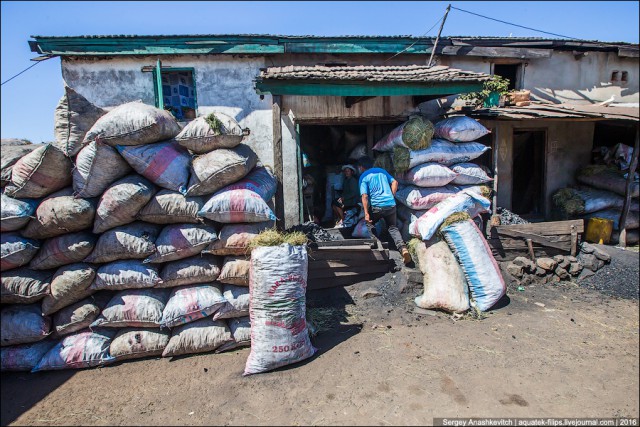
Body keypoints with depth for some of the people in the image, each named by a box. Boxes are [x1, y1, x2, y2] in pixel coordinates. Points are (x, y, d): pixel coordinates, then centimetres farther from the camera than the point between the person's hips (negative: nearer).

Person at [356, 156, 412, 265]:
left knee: (369, 224, 22)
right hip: (391, 205, 4)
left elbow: (364, 196, -9)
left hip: (376, 206, -4)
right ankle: (403, 248, -5)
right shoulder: (381, 171, 17)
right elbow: (394, 182, 11)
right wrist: (391, 197, 16)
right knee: (393, 227, 16)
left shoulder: (363, 177, 2)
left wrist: (366, 213, -13)